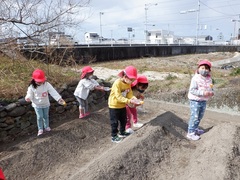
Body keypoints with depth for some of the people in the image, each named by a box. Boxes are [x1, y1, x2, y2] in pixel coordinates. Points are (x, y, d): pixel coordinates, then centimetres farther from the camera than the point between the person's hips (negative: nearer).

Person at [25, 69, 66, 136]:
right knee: (39, 117, -1)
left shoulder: (47, 84, -17)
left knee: (46, 116, 15)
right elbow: (30, 94, -13)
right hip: (37, 105, -1)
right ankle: (40, 129, 18)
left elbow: (53, 92, -24)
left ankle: (46, 127, 36)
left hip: (46, 104, 2)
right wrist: (28, 98, -39)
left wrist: (59, 99, -35)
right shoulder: (32, 87, -16)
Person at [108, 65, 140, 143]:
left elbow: (129, 93, 0)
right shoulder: (117, 83, -29)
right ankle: (114, 136, 20)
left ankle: (122, 132, 41)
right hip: (114, 105, -7)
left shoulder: (128, 83, -4)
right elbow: (118, 97, -33)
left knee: (123, 120, 20)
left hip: (122, 105, 8)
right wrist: (129, 101, -39)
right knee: (114, 122, 4)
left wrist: (133, 98, -21)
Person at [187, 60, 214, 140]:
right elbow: (192, 90, -23)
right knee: (194, 117, -3)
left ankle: (195, 129, 40)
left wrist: (211, 92, -11)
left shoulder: (209, 79, 4)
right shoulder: (195, 78, -18)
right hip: (195, 100, -7)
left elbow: (210, 88, 14)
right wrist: (203, 93, -29)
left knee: (200, 116, 20)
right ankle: (190, 133, 8)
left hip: (204, 101, 7)